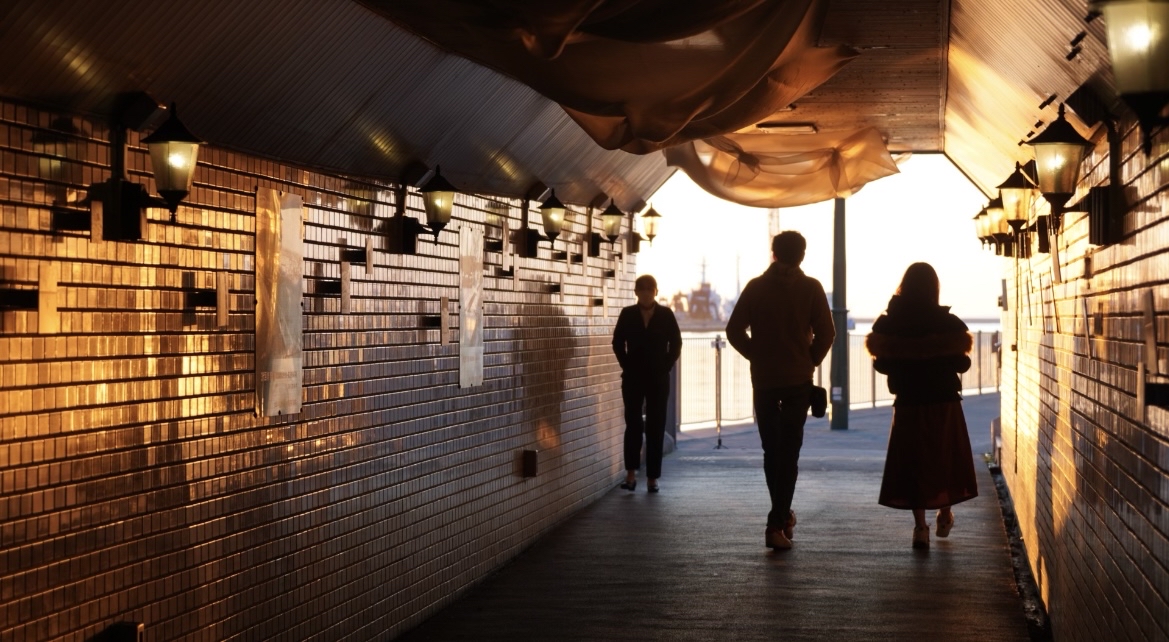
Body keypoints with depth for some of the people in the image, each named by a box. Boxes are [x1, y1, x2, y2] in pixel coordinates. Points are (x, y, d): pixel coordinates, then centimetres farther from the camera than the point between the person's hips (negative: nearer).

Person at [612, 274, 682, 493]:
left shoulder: (666, 314, 1)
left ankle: (652, 477, 5)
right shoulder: (628, 314, 2)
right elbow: (618, 343, 6)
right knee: (633, 423, -5)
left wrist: (665, 368, -2)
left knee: (656, 426, 1)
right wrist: (627, 367, 0)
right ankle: (631, 472, 1)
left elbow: (675, 344, 3)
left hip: (658, 379, 0)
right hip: (633, 378, 0)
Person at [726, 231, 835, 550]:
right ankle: (777, 524, -8)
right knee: (789, 452, 0)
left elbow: (734, 330, -3)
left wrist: (757, 356, 8)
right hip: (798, 380, -1)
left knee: (771, 449, 15)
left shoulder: (756, 286, 2)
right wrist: (811, 361, 5)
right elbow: (826, 332, -9)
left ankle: (782, 515, 24)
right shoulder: (810, 288, -2)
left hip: (763, 379, 1)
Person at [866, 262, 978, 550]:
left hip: (907, 404, 0)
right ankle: (945, 515, 28)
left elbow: (881, 364, -3)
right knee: (946, 457, 18)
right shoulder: (949, 323, -9)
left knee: (912, 462, 5)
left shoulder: (888, 323, -7)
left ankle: (920, 526, 1)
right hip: (945, 402, 0)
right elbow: (962, 363, -6)